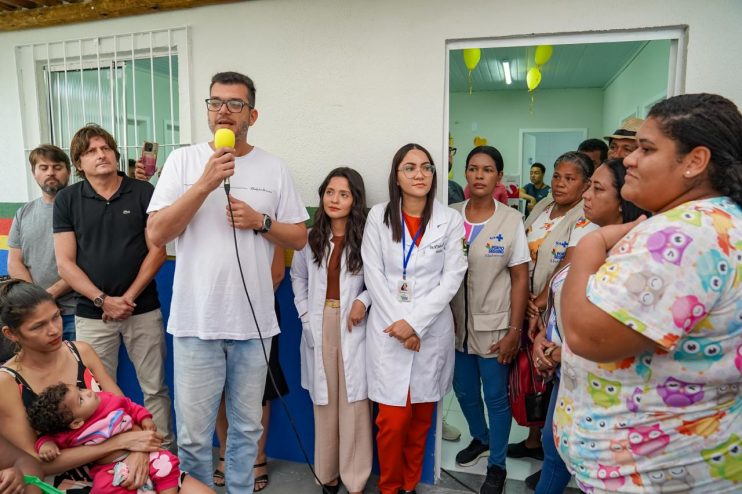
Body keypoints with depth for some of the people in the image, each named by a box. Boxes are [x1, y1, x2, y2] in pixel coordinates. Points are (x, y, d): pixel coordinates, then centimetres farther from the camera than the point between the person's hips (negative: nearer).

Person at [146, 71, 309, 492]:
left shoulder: (276, 169, 3)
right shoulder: (183, 160, 0)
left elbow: (299, 238, 6)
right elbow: (156, 234, -8)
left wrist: (260, 221, -12)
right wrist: (206, 183, -17)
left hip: (254, 322, 1)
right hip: (195, 321, -1)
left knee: (247, 428, 16)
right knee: (193, 436, 10)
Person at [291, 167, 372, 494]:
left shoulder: (367, 237, -6)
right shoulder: (311, 237, 6)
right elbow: (298, 277, 15)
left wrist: (364, 300, -18)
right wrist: (305, 313, 5)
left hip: (353, 327, -3)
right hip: (319, 326, 3)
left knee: (354, 404, 1)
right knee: (324, 403, 12)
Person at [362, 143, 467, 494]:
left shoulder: (450, 220, 0)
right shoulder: (379, 216, 0)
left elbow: (452, 278, -4)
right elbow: (374, 276, -2)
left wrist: (415, 322, -13)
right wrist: (398, 323, -10)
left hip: (432, 331, 1)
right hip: (387, 330, -1)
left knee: (421, 419, 12)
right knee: (392, 420, 0)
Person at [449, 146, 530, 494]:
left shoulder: (511, 220, -7)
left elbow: (520, 278, -6)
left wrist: (514, 330, -9)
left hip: (494, 326, -3)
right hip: (457, 324, 3)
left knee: (496, 397, 9)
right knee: (464, 391, 19)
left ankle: (497, 465, 31)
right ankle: (479, 438, 47)